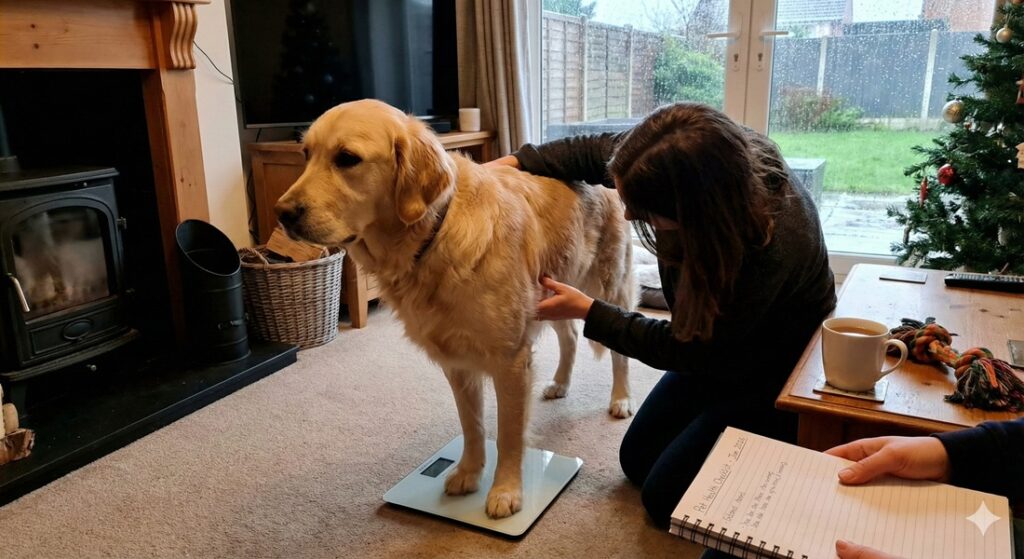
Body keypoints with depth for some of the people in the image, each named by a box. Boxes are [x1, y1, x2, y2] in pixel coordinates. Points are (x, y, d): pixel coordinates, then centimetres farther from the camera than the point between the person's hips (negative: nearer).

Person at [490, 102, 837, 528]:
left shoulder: (772, 248, -41)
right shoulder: (673, 159, -24)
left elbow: (687, 349, -25)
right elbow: (593, 152, -3)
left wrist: (586, 311, -21)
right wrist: (514, 162, -15)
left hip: (771, 376, -7)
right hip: (713, 347, 7)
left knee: (665, 498, -4)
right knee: (636, 461, 14)